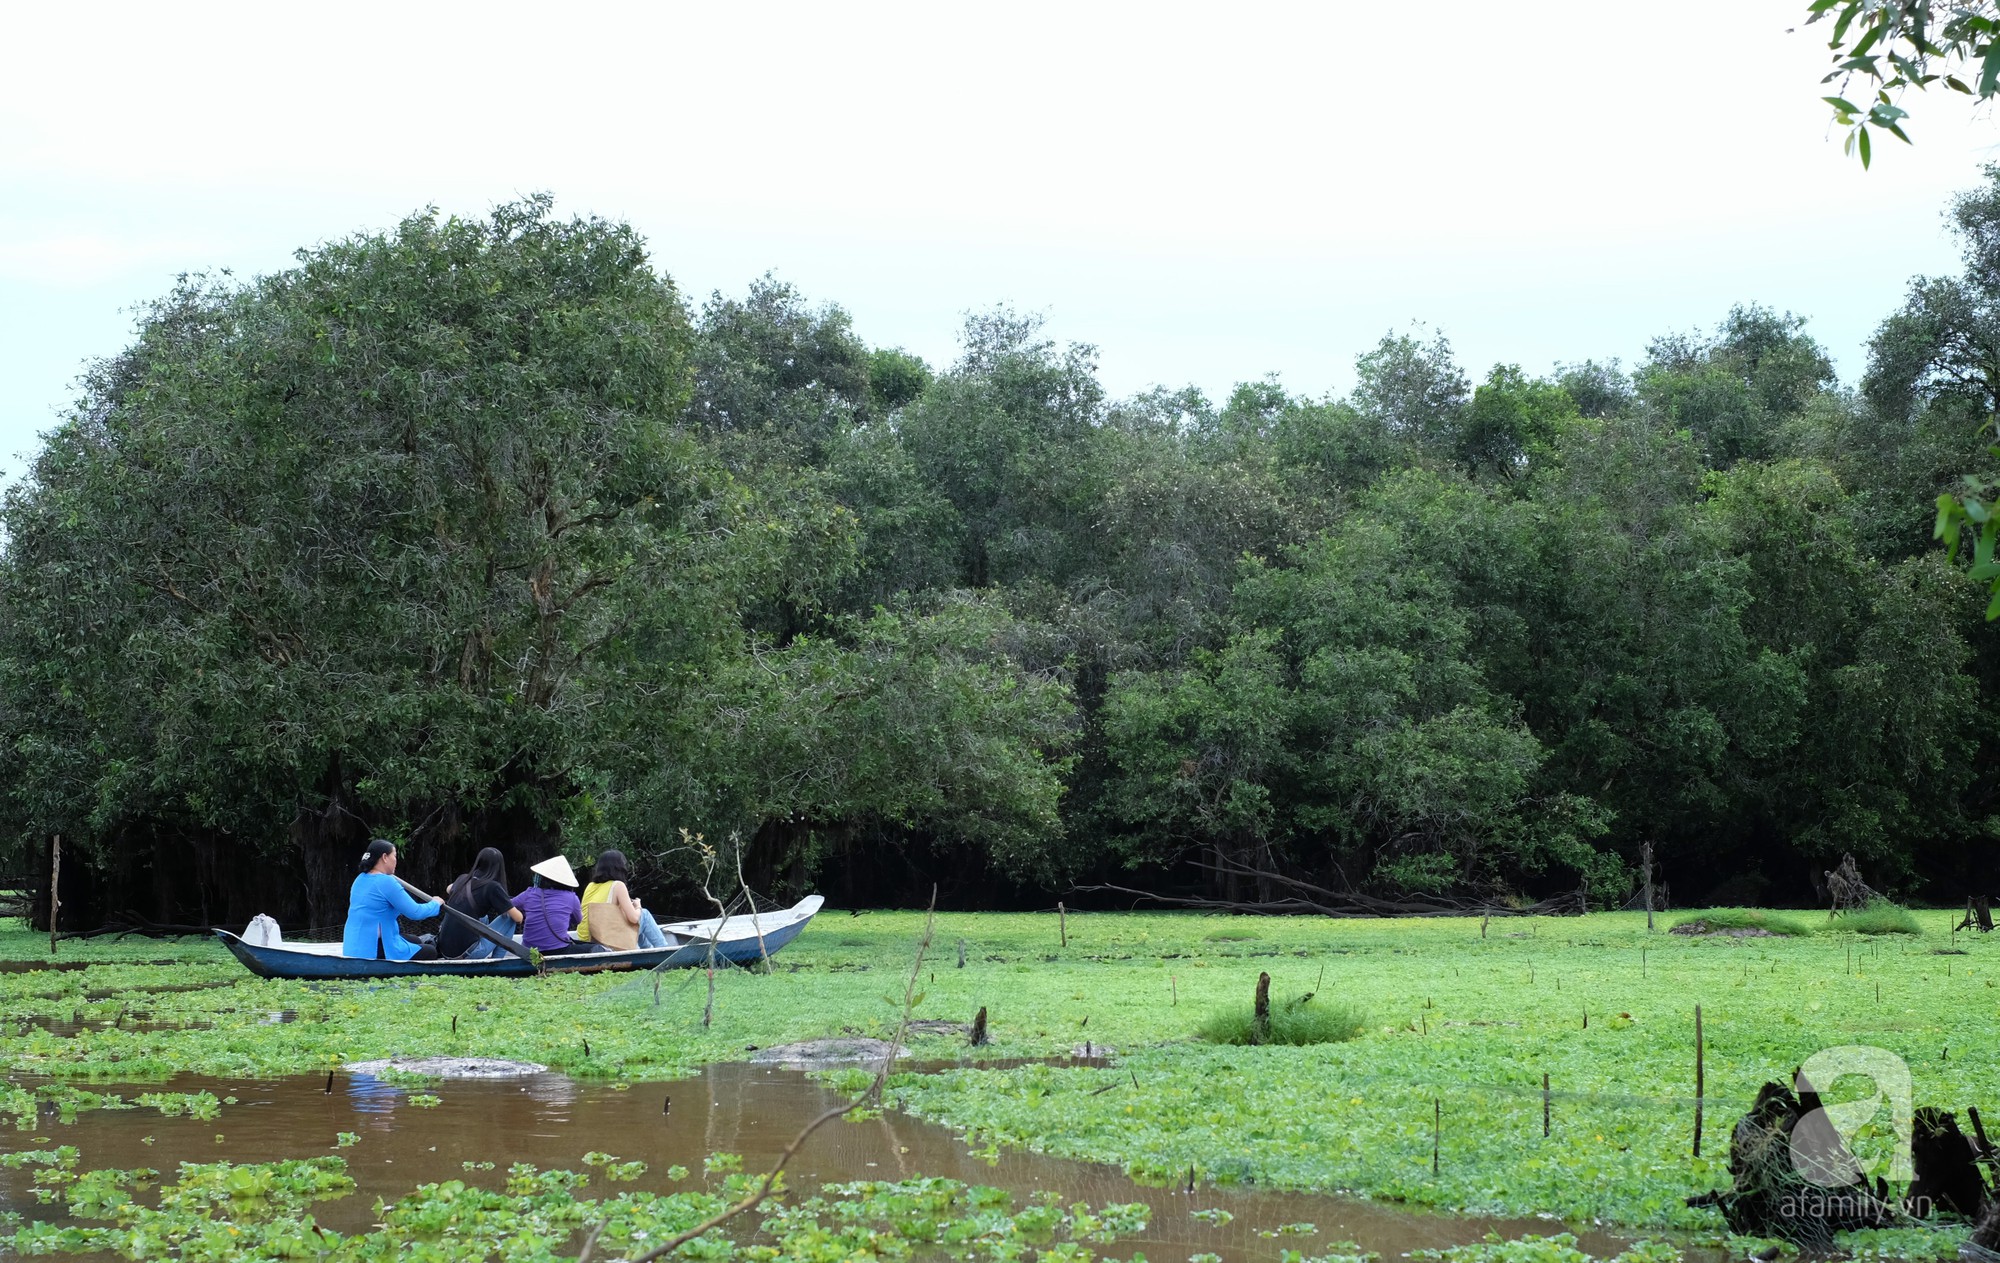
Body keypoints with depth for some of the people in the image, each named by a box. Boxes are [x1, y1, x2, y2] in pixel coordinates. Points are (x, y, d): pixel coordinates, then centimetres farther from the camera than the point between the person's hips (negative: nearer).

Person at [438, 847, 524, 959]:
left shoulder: (463, 879, 10)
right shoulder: (493, 887, -9)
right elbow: (518, 918, -3)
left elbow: (448, 890, 36)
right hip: (466, 953, -7)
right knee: (510, 919, 7)